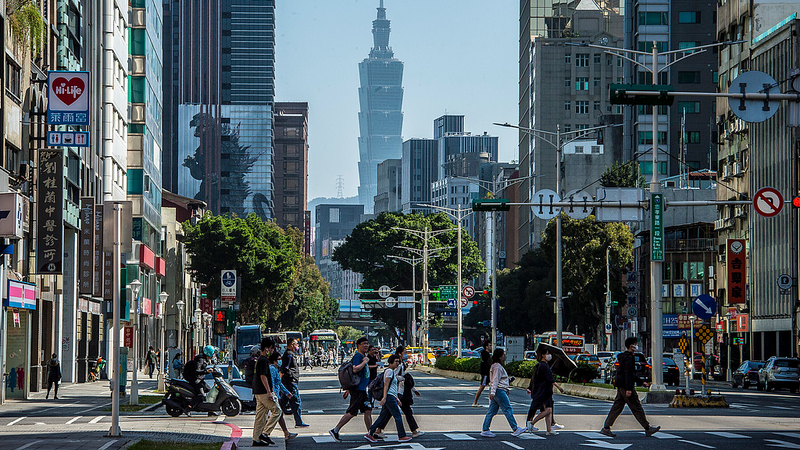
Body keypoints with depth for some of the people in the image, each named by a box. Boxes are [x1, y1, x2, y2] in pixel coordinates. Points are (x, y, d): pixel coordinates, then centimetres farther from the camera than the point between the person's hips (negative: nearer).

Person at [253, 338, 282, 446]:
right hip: (264, 392, -10)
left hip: (258, 392, 10)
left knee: (260, 415, 9)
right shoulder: (263, 360, -14)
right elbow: (263, 377, -20)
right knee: (277, 411, -6)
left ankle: (256, 439, 8)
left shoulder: (260, 359, 18)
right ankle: (265, 433, -9)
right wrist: (269, 392, -21)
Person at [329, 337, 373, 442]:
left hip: (362, 389, 10)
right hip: (357, 389, -10)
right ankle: (335, 430, -3)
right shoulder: (357, 356, -12)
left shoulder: (363, 356, 18)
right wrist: (365, 362, -17)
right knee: (351, 412, -8)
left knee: (368, 410, 8)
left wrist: (348, 390, 24)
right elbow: (355, 369, -29)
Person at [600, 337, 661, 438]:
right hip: (625, 386, -10)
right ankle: (648, 429, 3)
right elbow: (628, 373, -21)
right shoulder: (629, 357, -15)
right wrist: (628, 389, -24)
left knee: (617, 407, 8)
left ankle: (606, 428, 4)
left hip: (621, 387, 10)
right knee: (636, 408, -3)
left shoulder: (624, 356, 17)